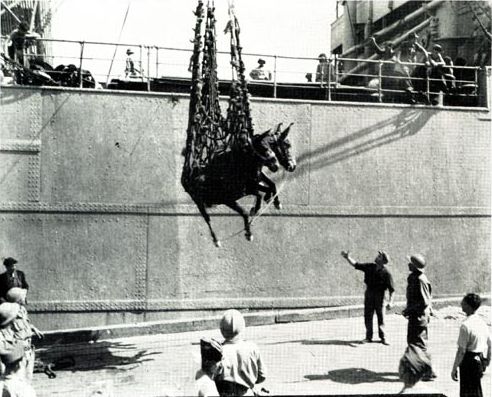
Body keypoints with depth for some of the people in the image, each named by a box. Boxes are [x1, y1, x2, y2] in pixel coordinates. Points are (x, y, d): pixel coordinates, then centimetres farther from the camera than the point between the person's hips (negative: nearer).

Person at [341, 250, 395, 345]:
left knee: (381, 317, 3)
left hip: (379, 296, -4)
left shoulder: (386, 273, -11)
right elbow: (355, 264, 5)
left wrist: (390, 302, -19)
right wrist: (348, 257, -8)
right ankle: (368, 337, 17)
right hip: (368, 295, 4)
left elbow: (391, 290, -11)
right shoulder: (369, 267, 3)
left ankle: (383, 337, 17)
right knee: (368, 316, 7)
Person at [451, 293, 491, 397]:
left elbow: (461, 350, -21)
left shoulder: (466, 325, -22)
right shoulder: (482, 323, 4)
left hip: (469, 362, -8)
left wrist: (454, 368, -14)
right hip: (480, 361, 8)